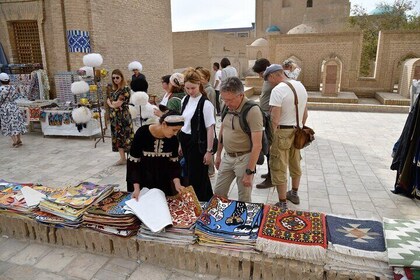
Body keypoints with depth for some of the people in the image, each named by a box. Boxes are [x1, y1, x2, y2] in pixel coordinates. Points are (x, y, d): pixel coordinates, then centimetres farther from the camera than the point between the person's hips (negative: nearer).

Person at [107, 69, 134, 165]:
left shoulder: (125, 89, -12)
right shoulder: (114, 90, 13)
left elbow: (118, 103, -16)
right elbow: (108, 100, 16)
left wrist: (111, 102, 0)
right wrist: (112, 103, -4)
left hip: (123, 116, -8)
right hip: (114, 116, 8)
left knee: (126, 136, -4)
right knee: (117, 136, 10)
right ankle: (122, 158, 18)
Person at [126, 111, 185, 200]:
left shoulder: (173, 139, -15)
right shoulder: (142, 133, -25)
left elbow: (174, 163, -6)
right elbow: (133, 162, -20)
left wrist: (177, 183, -21)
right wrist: (136, 188, -26)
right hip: (142, 174, -3)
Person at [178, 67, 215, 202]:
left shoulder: (205, 104, -16)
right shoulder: (185, 100, 6)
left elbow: (210, 129, -15)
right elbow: (183, 123, 11)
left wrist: (209, 151, -15)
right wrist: (181, 143, 13)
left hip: (198, 144, -7)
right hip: (186, 142, 7)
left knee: (196, 177, 1)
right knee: (189, 174, 19)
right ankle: (208, 198, 39)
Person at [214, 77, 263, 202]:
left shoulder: (252, 111, -20)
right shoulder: (227, 107, 1)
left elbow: (257, 145, -21)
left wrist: (249, 172, -20)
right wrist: (218, 155, 18)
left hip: (243, 158, -6)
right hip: (227, 157, 7)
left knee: (244, 199, 7)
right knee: (218, 194, 14)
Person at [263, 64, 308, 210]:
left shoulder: (277, 90, -19)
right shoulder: (300, 86, 6)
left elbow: (275, 120, -22)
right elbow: (305, 114, 14)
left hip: (282, 132, -8)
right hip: (297, 131, 8)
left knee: (279, 169, 4)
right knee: (295, 164, 22)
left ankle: (282, 204, 13)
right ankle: (294, 194, 41)